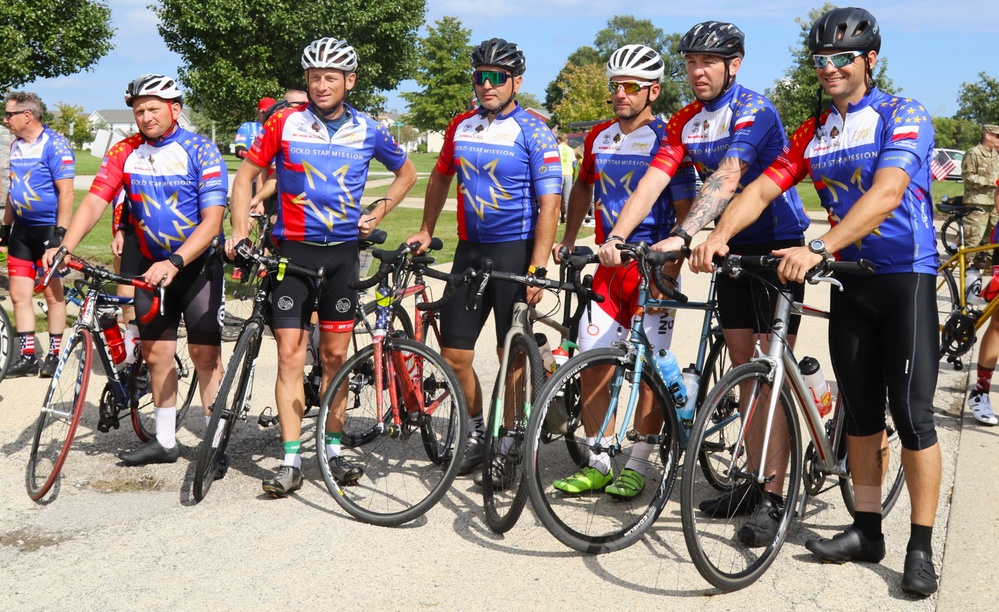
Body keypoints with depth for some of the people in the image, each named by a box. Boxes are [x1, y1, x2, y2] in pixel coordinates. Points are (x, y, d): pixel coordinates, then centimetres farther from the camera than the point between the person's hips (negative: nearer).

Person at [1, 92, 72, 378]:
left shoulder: (55, 145, -12)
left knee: (53, 294, 2)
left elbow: (66, 192, -16)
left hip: (48, 229, -7)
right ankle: (27, 356, 10)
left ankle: (54, 355, 10)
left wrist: (60, 232, -20)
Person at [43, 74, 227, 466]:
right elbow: (94, 202, -11)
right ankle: (165, 441, 18)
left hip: (197, 262, -4)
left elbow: (212, 220, -22)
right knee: (156, 352, 6)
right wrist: (65, 246, -27)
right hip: (151, 264, 4)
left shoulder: (200, 151, -15)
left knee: (205, 353, -6)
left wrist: (175, 263, -34)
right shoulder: (125, 153, -3)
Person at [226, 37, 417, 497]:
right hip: (293, 250, -1)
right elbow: (246, 174, 5)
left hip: (343, 252, 2)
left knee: (335, 356, 7)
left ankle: (333, 451, 18)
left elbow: (407, 172, 19)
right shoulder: (285, 123, -2)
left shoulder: (367, 131, 3)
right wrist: (240, 230, -6)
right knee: (290, 354, -5)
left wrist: (379, 213, 7)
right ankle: (291, 462, -1)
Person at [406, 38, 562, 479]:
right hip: (469, 250, 5)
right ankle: (475, 434, 24)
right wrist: (426, 230, 21)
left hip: (515, 250, -5)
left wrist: (537, 269, -18)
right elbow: (441, 177, 25)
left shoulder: (534, 133, -7)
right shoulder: (461, 126, 9)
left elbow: (548, 205, -12)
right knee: (454, 355, 5)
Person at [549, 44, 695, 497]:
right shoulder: (598, 138, 11)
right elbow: (583, 188, 28)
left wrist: (669, 272, -22)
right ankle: (598, 463, 13)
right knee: (591, 363, 2)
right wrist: (568, 241, 20)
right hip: (607, 267, 5)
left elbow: (685, 213, -11)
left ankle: (636, 466, 10)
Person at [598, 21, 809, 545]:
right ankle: (755, 480, 19)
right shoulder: (685, 122, 5)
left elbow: (726, 177, -31)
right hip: (734, 247, 7)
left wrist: (682, 236, -43)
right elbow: (653, 181, -7)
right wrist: (616, 236, -22)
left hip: (777, 244, -7)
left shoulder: (752, 110, -16)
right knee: (744, 368, 9)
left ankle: (773, 496, -4)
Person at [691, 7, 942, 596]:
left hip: (905, 276, -6)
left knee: (912, 413, -6)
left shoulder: (903, 114, -9)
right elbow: (761, 189, 0)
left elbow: (886, 194, -24)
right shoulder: (813, 133, 9)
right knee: (861, 410, 10)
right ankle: (867, 529, 19)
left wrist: (819, 249, -34)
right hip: (851, 280, 6)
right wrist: (718, 236, -19)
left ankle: (921, 548, 1)